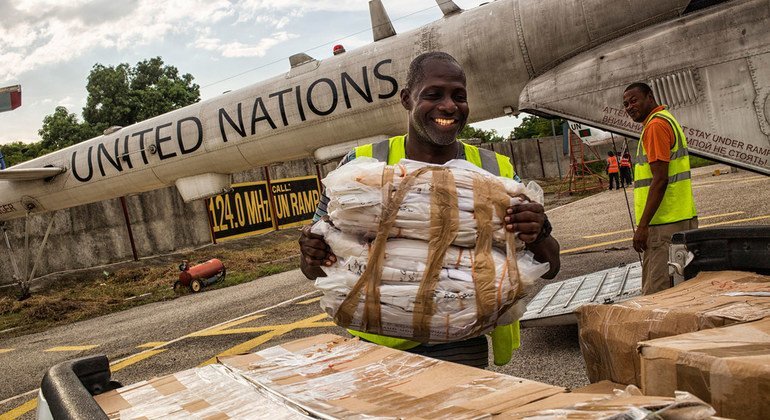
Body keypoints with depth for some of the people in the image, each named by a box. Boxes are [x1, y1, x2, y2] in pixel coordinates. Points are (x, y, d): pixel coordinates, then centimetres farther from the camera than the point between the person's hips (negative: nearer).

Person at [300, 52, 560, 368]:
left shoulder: (496, 172, 0)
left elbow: (549, 269, 4)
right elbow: (315, 270, 5)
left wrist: (537, 235, -18)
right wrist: (312, 255, -18)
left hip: (459, 351, 1)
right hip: (377, 348, 0)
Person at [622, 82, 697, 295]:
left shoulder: (655, 125, -12)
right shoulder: (667, 120, 20)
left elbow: (660, 180, -20)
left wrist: (642, 226, -20)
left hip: (665, 223, -11)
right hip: (681, 220, 11)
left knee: (656, 294, -8)